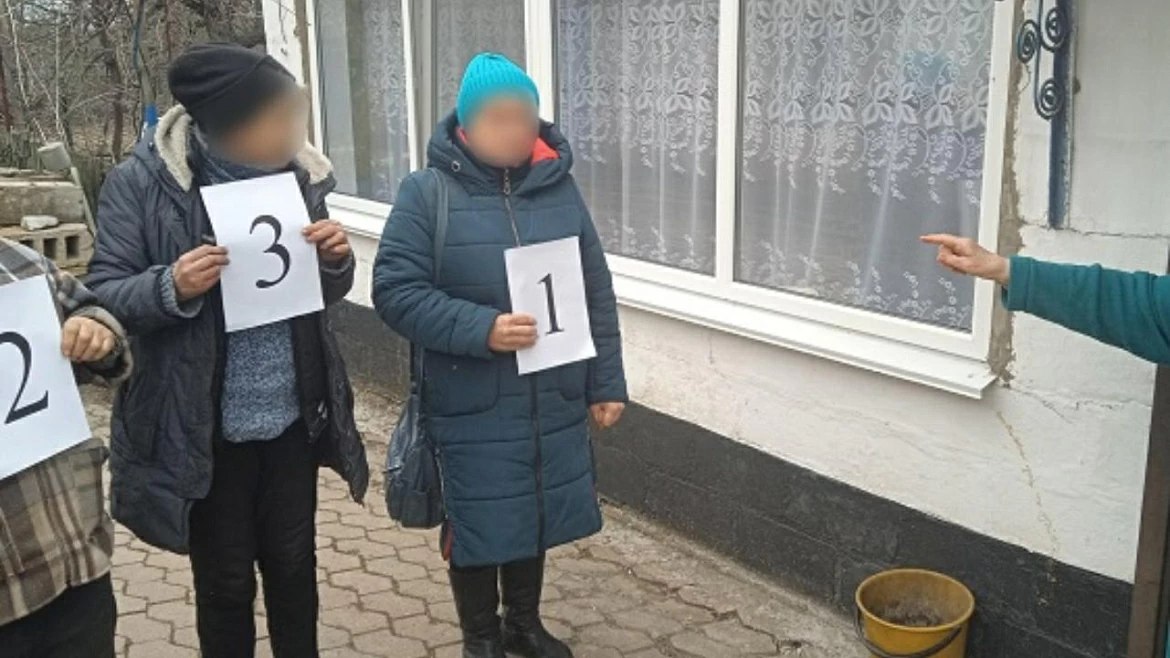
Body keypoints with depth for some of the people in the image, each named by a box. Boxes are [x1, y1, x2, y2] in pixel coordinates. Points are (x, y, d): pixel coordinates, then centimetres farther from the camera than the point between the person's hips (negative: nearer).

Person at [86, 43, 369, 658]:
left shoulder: (294, 170, 1)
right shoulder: (141, 181, -13)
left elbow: (326, 293, 9)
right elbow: (104, 295, -11)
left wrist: (336, 259, -13)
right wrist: (171, 287, -30)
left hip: (293, 417, 4)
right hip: (204, 427, -3)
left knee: (294, 568, 18)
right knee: (225, 583, 13)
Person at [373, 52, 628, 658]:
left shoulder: (559, 187, 4)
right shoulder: (427, 193, -8)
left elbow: (597, 294, 7)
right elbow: (395, 292, -12)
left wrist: (607, 381, 6)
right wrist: (480, 330, -23)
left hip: (553, 401, 4)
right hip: (473, 407, -4)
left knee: (536, 518, 18)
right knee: (478, 526, 10)